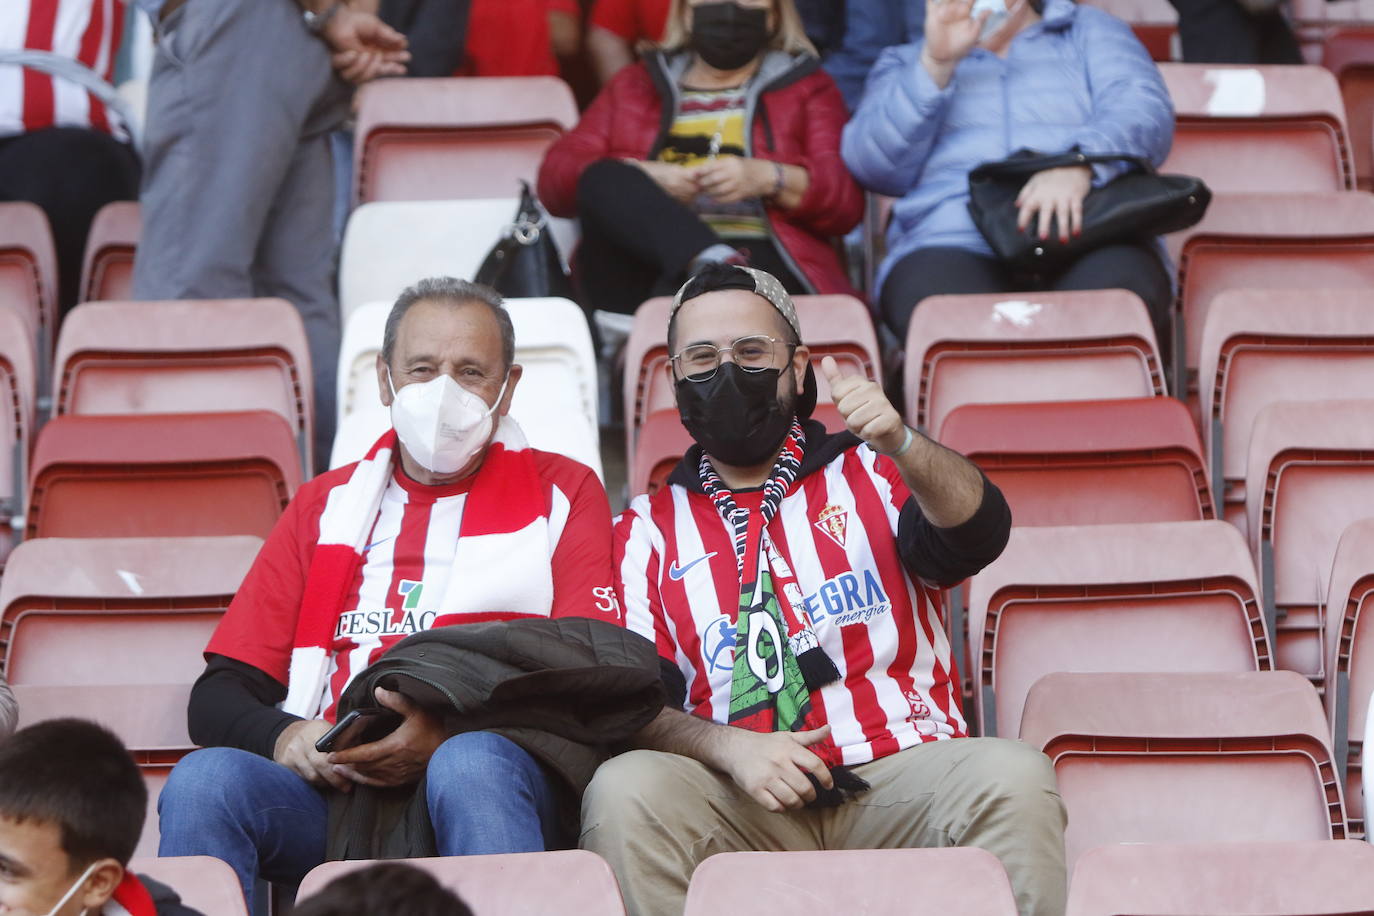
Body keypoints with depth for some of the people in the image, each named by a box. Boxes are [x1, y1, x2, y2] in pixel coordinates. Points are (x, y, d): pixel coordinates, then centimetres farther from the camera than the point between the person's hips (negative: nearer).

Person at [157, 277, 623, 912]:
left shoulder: (562, 494, 17)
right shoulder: (324, 506, 25)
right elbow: (218, 697, 19)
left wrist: (446, 739, -15)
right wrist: (283, 736, -7)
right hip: (333, 791, 2)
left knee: (471, 765, -37)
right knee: (204, 778, -28)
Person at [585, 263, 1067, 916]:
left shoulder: (867, 475, 18)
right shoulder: (646, 530, 18)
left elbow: (976, 535, -4)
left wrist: (901, 445, -25)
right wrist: (730, 747, -14)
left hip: (901, 773, 0)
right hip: (741, 803, 0)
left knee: (1014, 778, -31)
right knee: (623, 791, -31)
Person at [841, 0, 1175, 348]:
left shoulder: (1092, 30, 26)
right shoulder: (904, 62, 28)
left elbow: (1146, 111, 5)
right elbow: (875, 167, 9)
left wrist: (1079, 163, -18)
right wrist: (937, 64, -1)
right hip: (954, 246, 0)